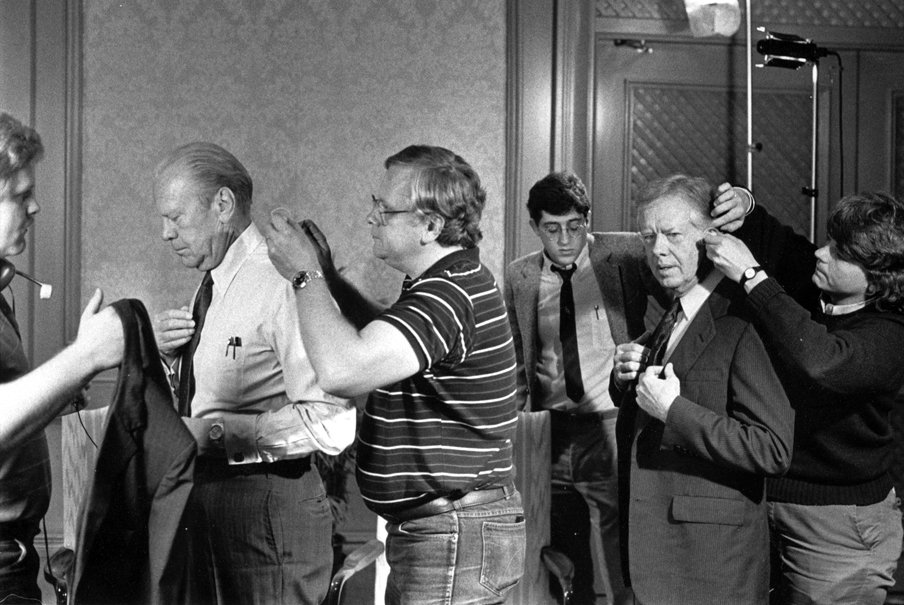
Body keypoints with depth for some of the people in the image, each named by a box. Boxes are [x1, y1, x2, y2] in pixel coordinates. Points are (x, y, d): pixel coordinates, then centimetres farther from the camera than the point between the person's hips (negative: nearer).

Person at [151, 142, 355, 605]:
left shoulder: (282, 284, -20)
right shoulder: (212, 285, 9)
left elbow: (333, 426, -27)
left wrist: (218, 430, -22)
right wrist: (165, 350, 1)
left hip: (268, 502, -9)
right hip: (207, 494, 9)